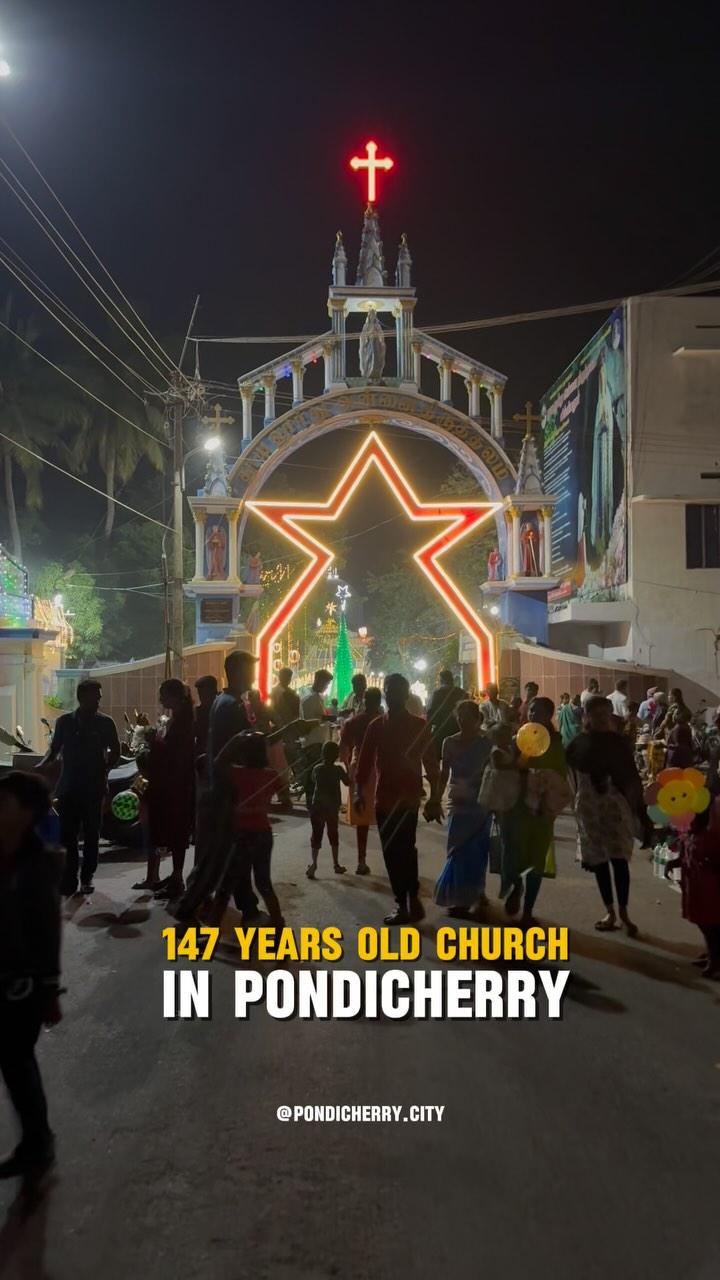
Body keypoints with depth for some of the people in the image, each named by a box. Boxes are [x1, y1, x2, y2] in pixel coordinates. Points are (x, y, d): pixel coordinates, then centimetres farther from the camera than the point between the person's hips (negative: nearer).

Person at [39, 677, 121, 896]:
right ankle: (69, 881, 1)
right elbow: (54, 748, 13)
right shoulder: (64, 721, 3)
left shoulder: (105, 723, 1)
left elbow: (115, 752, 9)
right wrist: (43, 764, -4)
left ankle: (87, 877, 16)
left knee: (91, 835, 5)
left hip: (94, 787, 0)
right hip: (69, 786, 0)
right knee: (67, 835, -3)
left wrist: (104, 769, -5)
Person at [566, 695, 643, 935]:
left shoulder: (619, 741, 0)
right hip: (589, 807, 2)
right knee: (598, 860, 7)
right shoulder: (578, 744, 2)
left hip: (616, 804, -1)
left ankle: (623, 912, 5)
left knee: (619, 859, -6)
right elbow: (571, 776, 3)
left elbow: (631, 776, 0)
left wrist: (636, 806, -5)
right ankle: (610, 911, 18)